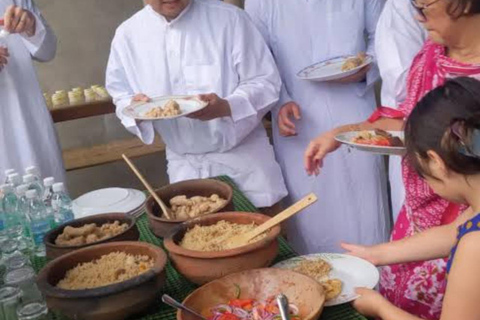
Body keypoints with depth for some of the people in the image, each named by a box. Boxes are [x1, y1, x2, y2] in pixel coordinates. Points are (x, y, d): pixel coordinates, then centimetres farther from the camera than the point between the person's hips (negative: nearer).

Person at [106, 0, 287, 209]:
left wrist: (226, 107, -29)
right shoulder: (128, 35, -2)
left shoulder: (229, 18, -11)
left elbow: (265, 82, -11)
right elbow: (121, 96, 8)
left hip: (243, 157, -2)